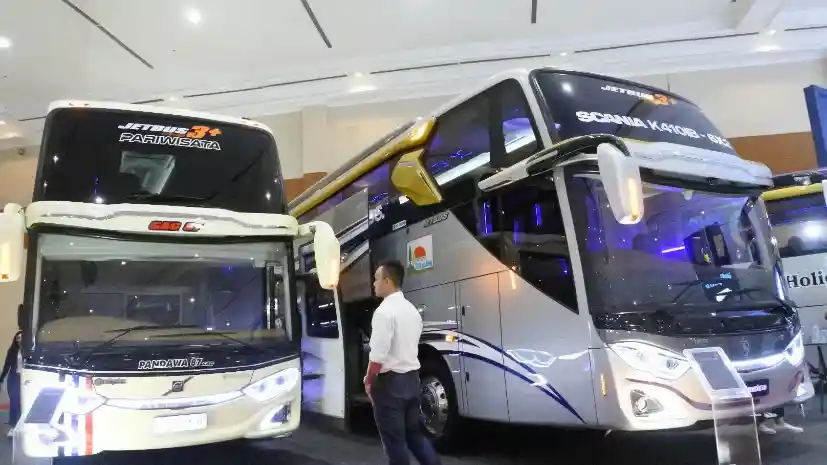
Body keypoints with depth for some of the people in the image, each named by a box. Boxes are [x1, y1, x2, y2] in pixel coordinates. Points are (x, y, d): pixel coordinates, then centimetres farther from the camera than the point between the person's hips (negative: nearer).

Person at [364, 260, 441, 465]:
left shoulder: (384, 311, -17)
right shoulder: (412, 309, 9)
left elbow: (378, 356, -21)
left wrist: (369, 380, -5)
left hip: (390, 381, -8)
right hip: (412, 378, 8)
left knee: (395, 440, 5)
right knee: (414, 433, 18)